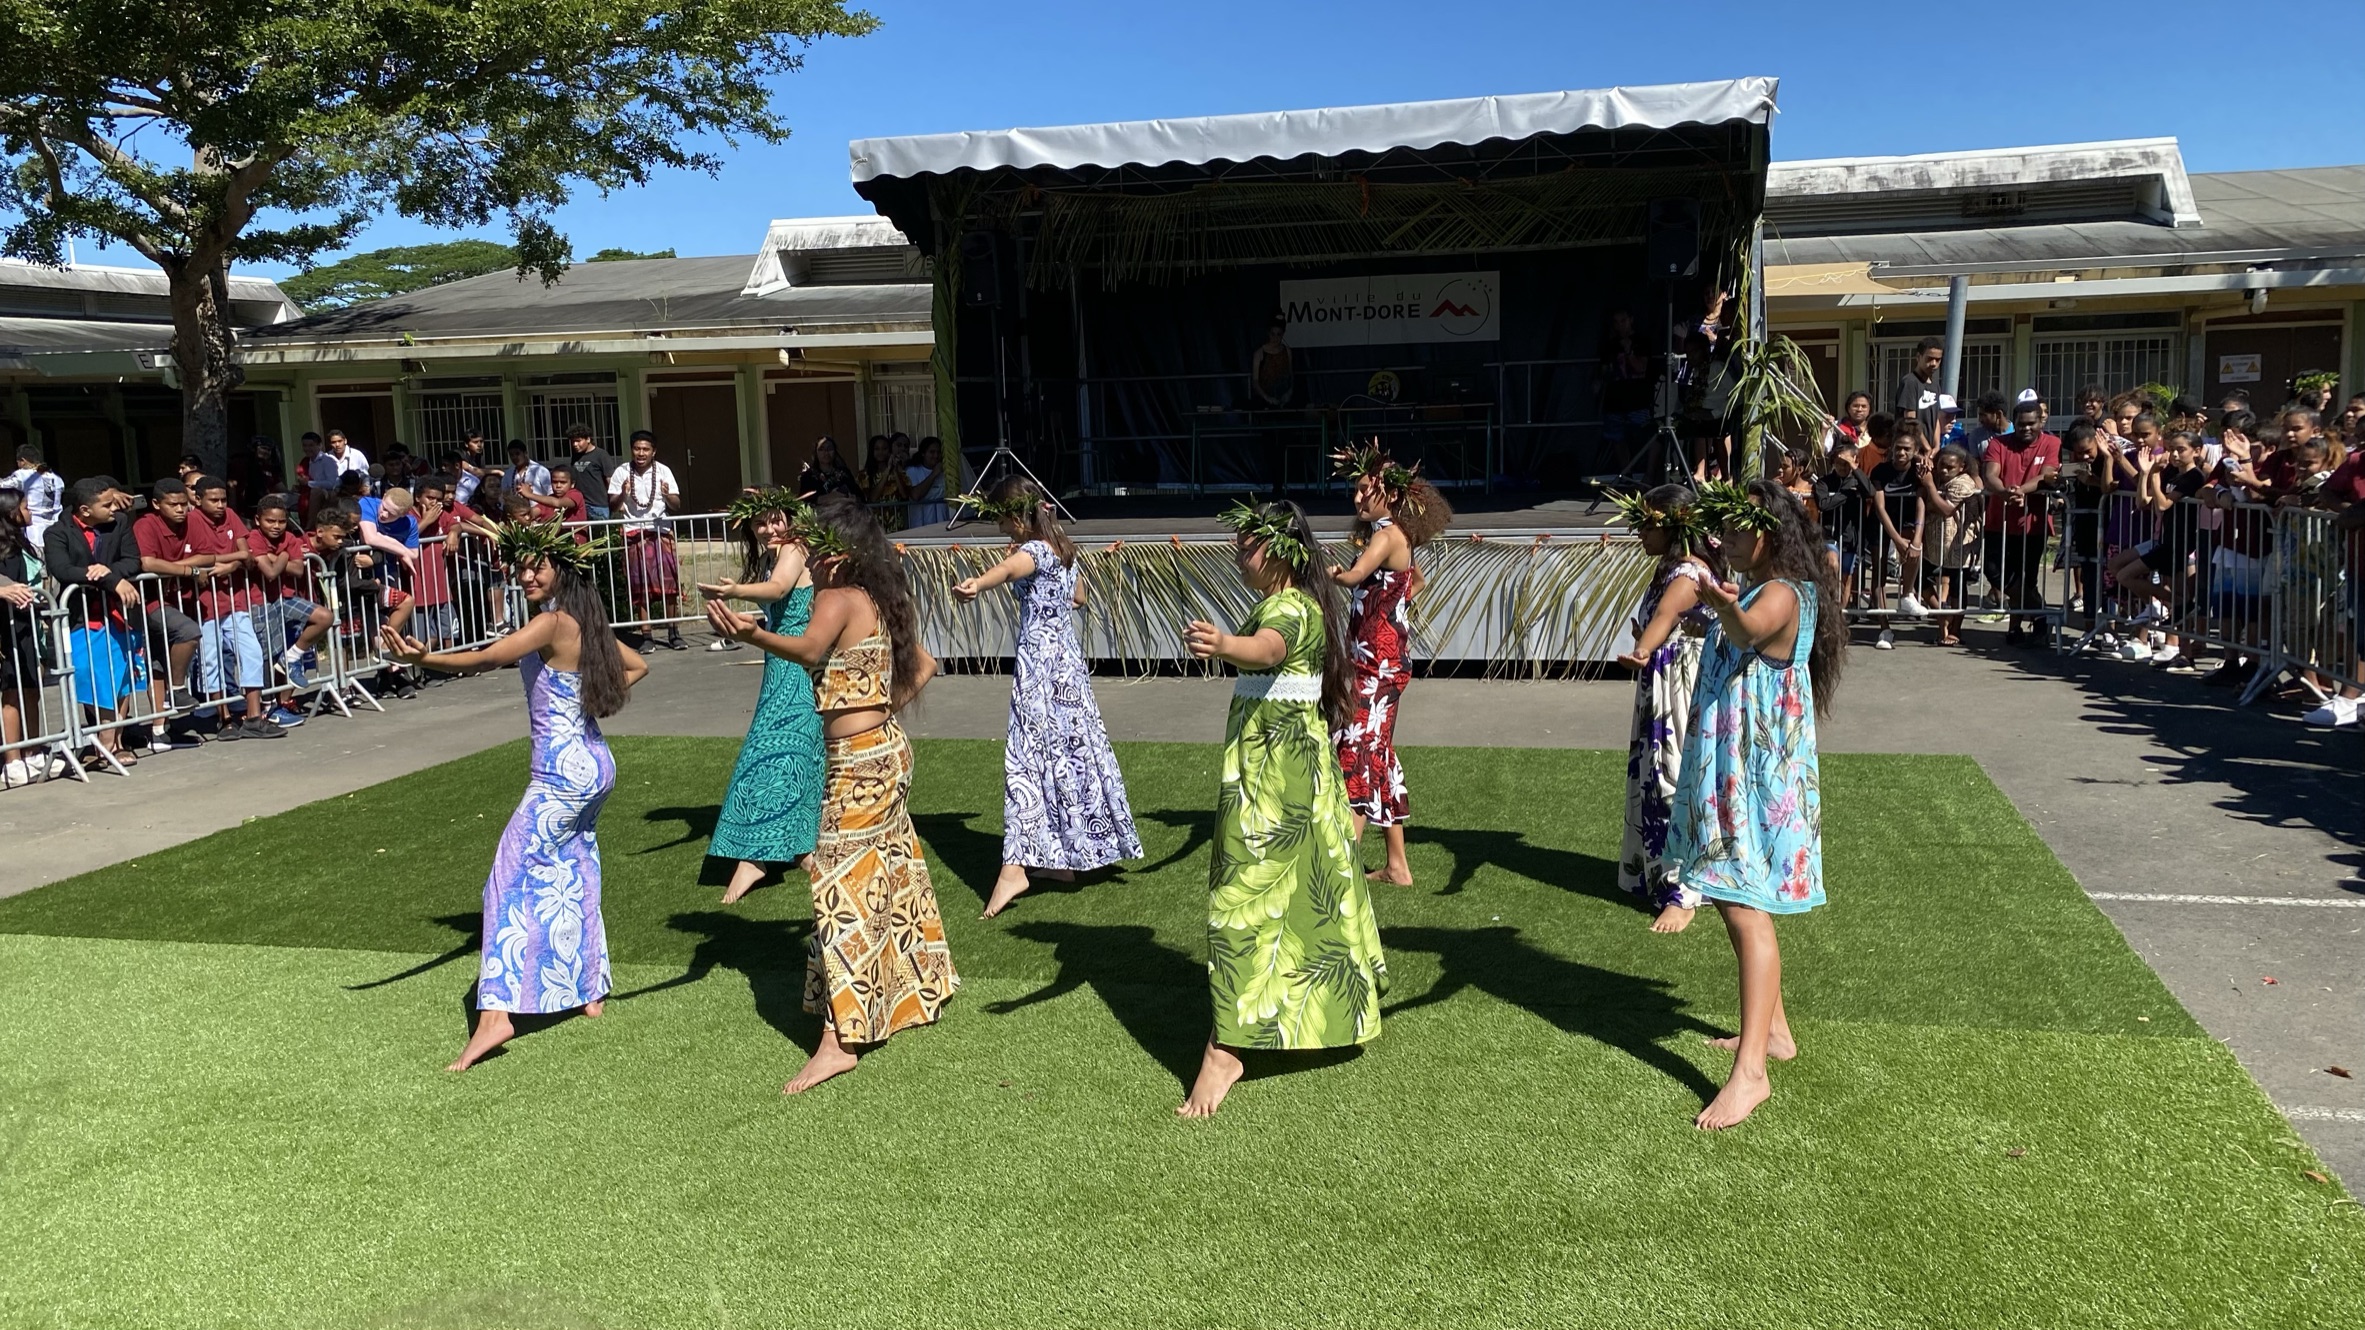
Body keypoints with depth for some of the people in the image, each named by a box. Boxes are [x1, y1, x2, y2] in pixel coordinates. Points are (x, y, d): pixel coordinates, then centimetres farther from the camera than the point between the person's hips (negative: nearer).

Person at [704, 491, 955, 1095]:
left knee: (842, 886, -10)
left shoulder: (838, 598, -15)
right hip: (887, 751, 10)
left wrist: (751, 634, -49)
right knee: (892, 874, 22)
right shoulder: (882, 601, 12)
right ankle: (921, 985, 39)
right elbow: (924, 664, 22)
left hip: (859, 761, -10)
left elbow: (808, 648, -35)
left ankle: (839, 1040, -12)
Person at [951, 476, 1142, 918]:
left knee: (1027, 757, -12)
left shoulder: (1033, 552, -14)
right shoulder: (1066, 550, 11)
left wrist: (977, 584, -59)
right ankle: (1064, 858, 25)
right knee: (1071, 750, 14)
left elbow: (1005, 568, -40)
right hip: (1068, 656, 9)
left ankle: (1015, 866, -19)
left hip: (1039, 661, -9)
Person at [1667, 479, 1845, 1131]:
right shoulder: (1753, 592, 13)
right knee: (1737, 903, 19)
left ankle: (1750, 1070, -16)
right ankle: (1772, 1030, 33)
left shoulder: (1782, 596, -18)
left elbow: (1748, 629, -44)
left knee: (1746, 910, -15)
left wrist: (1724, 608, -63)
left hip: (1758, 775, -11)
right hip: (1730, 769, 11)